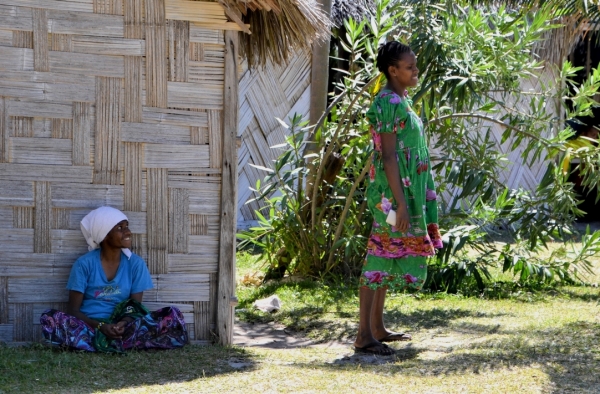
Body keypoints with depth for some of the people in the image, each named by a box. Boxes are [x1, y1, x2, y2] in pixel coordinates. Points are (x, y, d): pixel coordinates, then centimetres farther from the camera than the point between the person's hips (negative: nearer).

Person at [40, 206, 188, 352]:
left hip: (123, 328, 2)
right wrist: (100, 326, -22)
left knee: (173, 315, -21)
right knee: (49, 319, -32)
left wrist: (124, 323, -22)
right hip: (89, 327, -2)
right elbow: (73, 310, -4)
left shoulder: (135, 264, 5)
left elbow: (136, 308, 3)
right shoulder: (84, 264, -1)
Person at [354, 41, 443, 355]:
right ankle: (364, 336, -6)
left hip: (406, 191, 10)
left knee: (385, 258, 14)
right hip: (391, 193, -10)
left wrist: (407, 200, 21)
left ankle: (377, 328, 21)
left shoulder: (400, 102, 14)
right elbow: (388, 157, -20)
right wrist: (400, 203, -23)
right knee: (381, 258, -8)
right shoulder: (389, 103, -16)